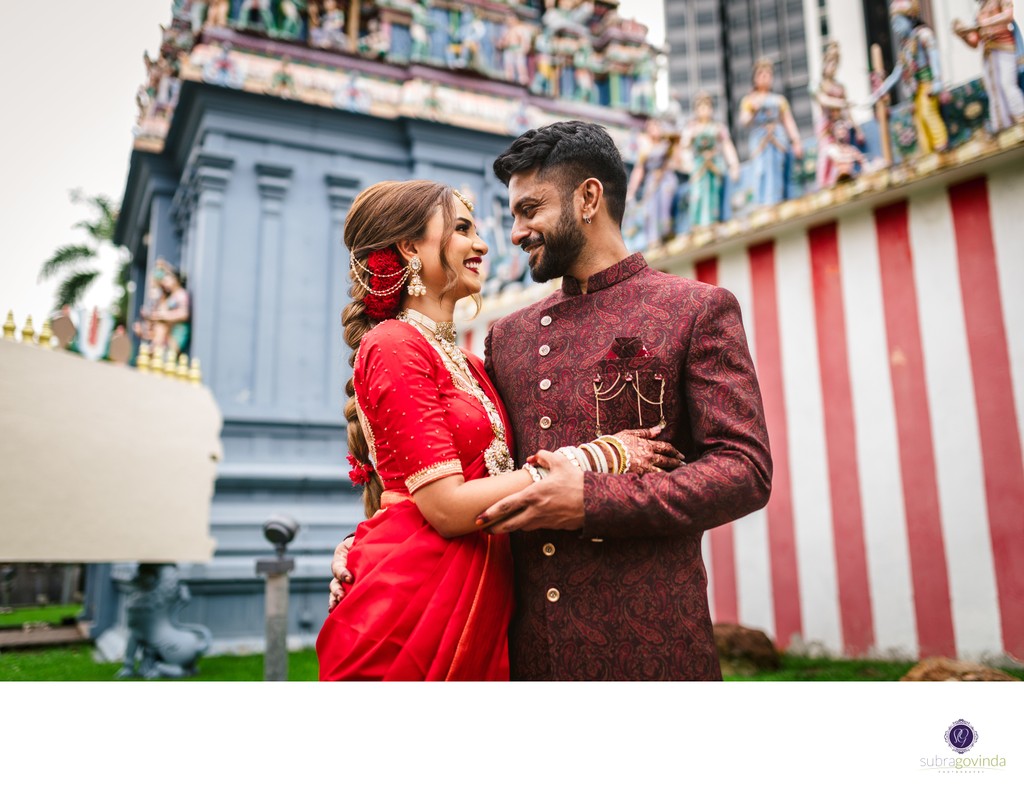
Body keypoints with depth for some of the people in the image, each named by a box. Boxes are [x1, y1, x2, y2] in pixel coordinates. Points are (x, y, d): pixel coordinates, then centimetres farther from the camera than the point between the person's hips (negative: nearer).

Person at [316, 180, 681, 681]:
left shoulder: (465, 364, 13)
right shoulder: (394, 346, -12)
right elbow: (447, 506, -19)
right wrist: (594, 458, -16)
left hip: (477, 599, 8)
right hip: (412, 597, -8)